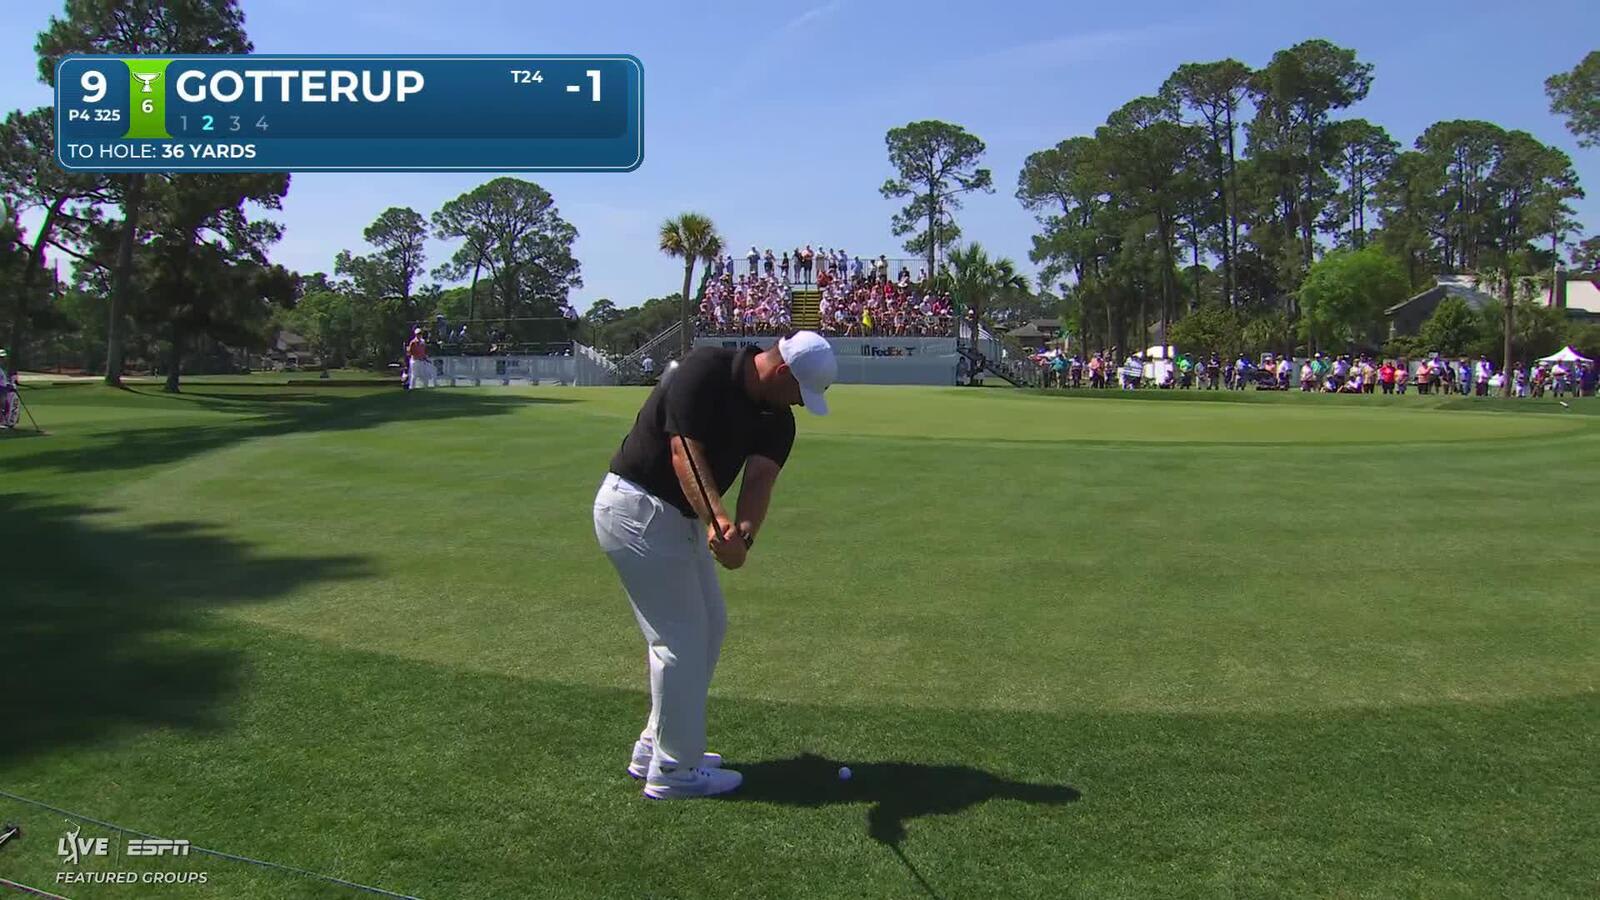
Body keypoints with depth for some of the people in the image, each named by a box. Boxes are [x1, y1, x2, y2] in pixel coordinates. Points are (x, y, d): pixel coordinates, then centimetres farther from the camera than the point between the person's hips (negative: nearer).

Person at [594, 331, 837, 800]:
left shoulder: (776, 418, 1)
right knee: (681, 637, -6)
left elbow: (760, 477, -13)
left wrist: (744, 533, -33)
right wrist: (718, 519, -41)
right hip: (637, 507, -9)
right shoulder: (705, 370, -21)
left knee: (709, 626, 14)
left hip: (680, 516, 9)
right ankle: (673, 771, 7)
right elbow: (685, 453, -27)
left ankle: (654, 749, 26)